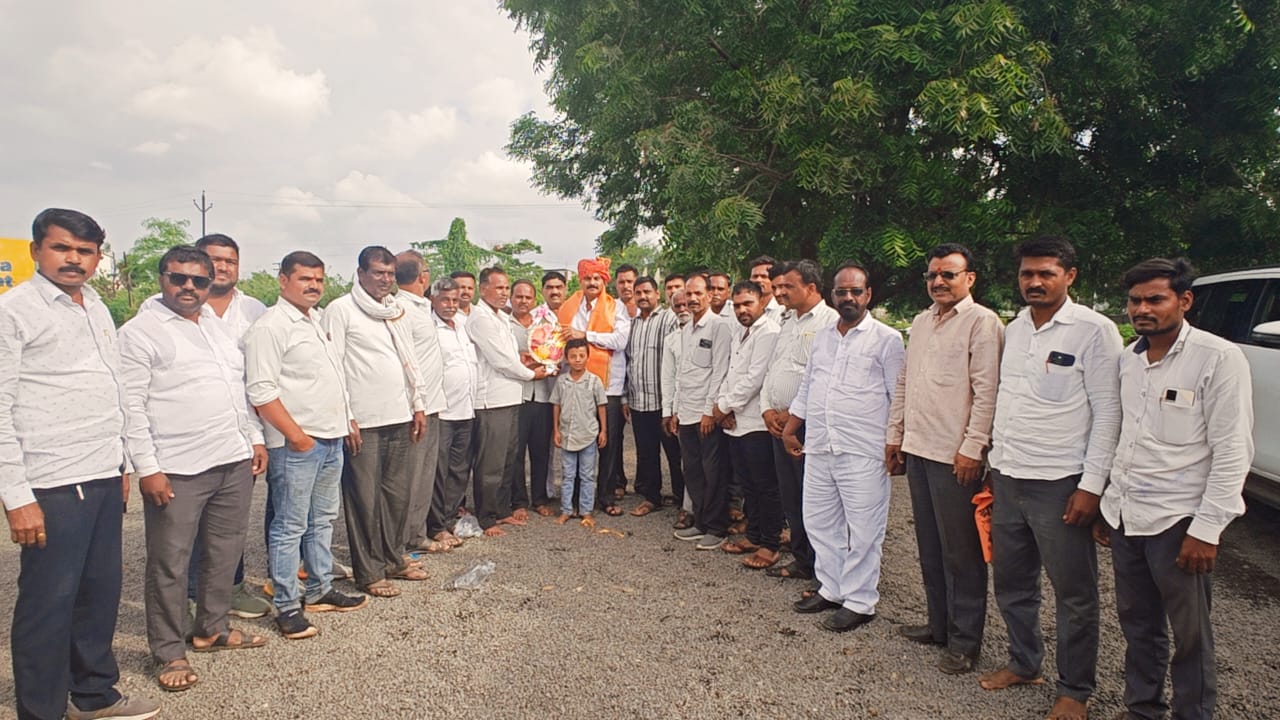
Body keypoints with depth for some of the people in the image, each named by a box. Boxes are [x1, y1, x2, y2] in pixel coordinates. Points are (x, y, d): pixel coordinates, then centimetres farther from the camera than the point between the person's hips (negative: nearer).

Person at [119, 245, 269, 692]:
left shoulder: (223, 329, 15)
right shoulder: (140, 332, -6)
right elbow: (131, 406, -10)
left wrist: (255, 439, 15)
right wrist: (147, 468, -14)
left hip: (235, 462, 7)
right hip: (176, 470, -6)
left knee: (225, 552, 15)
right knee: (169, 564, 3)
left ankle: (212, 629, 31)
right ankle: (169, 651, 17)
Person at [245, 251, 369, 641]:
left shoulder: (318, 321, 16)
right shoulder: (270, 326, -12)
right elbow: (261, 391, -18)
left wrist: (348, 420, 20)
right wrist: (295, 435, -19)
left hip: (331, 439, 9)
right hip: (295, 444, -9)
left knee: (323, 519, 17)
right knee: (290, 526, -1)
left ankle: (320, 590, 29)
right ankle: (287, 607, 9)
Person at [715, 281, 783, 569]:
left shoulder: (768, 333, -13)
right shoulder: (739, 335, 18)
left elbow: (754, 378, -19)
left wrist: (724, 405, -11)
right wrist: (723, 405, 0)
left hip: (757, 423, -9)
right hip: (735, 423, 9)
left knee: (765, 487, 0)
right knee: (748, 485, 17)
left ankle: (770, 545, 9)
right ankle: (753, 536, 28)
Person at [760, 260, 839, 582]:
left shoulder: (830, 322, -11)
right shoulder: (788, 322, 18)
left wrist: (794, 414, -15)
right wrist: (767, 408, 7)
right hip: (779, 423, 9)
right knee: (790, 497, 15)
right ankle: (802, 559, 28)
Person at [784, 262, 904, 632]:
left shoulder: (887, 339, -3)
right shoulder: (821, 337, 15)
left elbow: (900, 397, -3)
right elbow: (806, 387, 21)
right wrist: (789, 429, 17)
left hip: (863, 452, -6)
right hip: (818, 448, 6)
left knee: (863, 530, 1)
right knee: (819, 522, 14)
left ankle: (859, 601, 14)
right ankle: (831, 589, 29)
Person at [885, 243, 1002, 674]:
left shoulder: (982, 322, -8)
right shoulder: (921, 322, 16)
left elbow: (987, 390, -14)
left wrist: (972, 448, -18)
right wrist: (895, 434, 17)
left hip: (954, 455, -8)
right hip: (917, 448, 8)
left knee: (961, 552, 3)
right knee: (929, 546, 16)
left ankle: (964, 640, 16)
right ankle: (939, 624, 30)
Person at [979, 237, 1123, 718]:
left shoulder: (1094, 331, -9)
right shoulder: (1013, 330, 10)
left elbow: (1108, 414, -10)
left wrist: (1091, 485, -14)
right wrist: (995, 463, 14)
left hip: (1059, 484, -6)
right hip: (1007, 479, 6)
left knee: (1074, 593, 7)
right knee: (1011, 582, 17)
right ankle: (1023, 663, 36)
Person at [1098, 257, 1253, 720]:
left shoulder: (1218, 359, -10)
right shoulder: (1128, 359, 8)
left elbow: (1232, 452, -12)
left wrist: (1206, 529, -15)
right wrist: (1108, 506, 14)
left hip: (1178, 521, -6)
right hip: (1126, 517, 6)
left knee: (1190, 635, 8)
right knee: (1137, 625, 17)